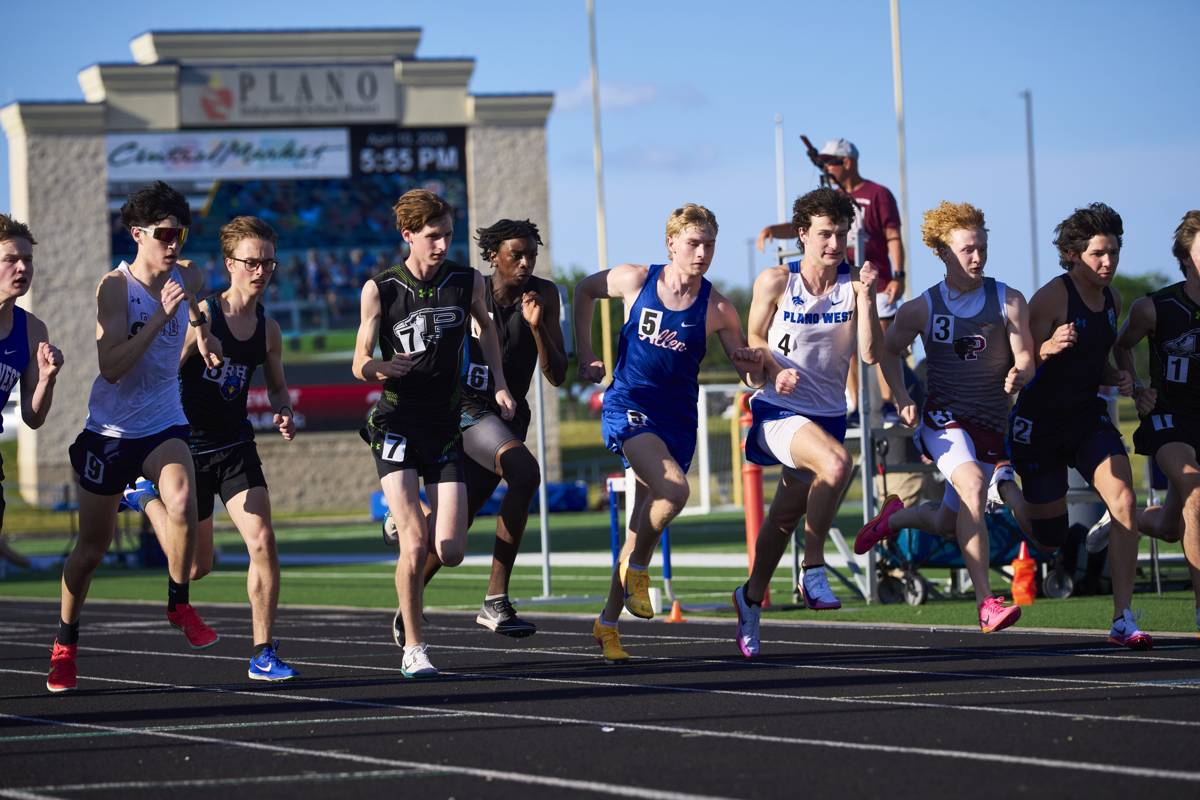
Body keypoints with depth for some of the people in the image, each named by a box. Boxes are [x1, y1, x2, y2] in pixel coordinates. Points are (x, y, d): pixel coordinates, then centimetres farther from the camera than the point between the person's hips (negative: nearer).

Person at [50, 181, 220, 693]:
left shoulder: (189, 279, -1)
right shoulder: (115, 286, -17)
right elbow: (111, 367, -28)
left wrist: (202, 332, 17)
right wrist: (160, 316, -32)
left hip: (164, 424, 3)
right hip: (109, 429, -3)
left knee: (182, 501, -28)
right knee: (92, 546, 7)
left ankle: (179, 604, -6)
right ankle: (65, 644, 28)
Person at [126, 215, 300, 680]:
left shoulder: (268, 331, 1)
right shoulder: (201, 316, -15)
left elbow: (276, 386, 19)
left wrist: (283, 412, -3)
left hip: (236, 448, 4)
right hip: (187, 449, -4)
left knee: (262, 542, -15)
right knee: (196, 567, 8)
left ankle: (263, 653, -6)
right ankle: (144, 496, 37)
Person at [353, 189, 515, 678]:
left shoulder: (468, 283, 2)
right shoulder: (380, 289, -5)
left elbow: (485, 325, 24)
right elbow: (359, 365, -2)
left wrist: (499, 383, 14)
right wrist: (381, 367, -25)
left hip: (446, 426, 3)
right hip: (395, 424, -3)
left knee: (450, 553, -5)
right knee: (416, 541, -17)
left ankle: (404, 522, 32)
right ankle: (413, 648, -2)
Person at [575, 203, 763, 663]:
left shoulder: (717, 310, -3)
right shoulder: (635, 281, -4)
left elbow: (751, 376, 6)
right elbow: (585, 291, 16)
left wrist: (753, 365, -18)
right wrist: (585, 356, 12)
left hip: (676, 419, 3)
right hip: (628, 408, -2)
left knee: (644, 526, 5)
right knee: (674, 488, -28)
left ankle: (608, 623, 21)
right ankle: (636, 569, -2)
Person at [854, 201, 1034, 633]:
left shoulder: (1009, 301, -1)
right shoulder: (922, 308, -2)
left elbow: (1024, 357, -2)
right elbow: (886, 352, 11)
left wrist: (1019, 375, -25)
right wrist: (899, 393, -5)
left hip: (991, 424, 3)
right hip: (943, 418, -3)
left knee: (947, 524, 13)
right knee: (973, 487, -31)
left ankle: (895, 517, 50)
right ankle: (986, 605, -33)